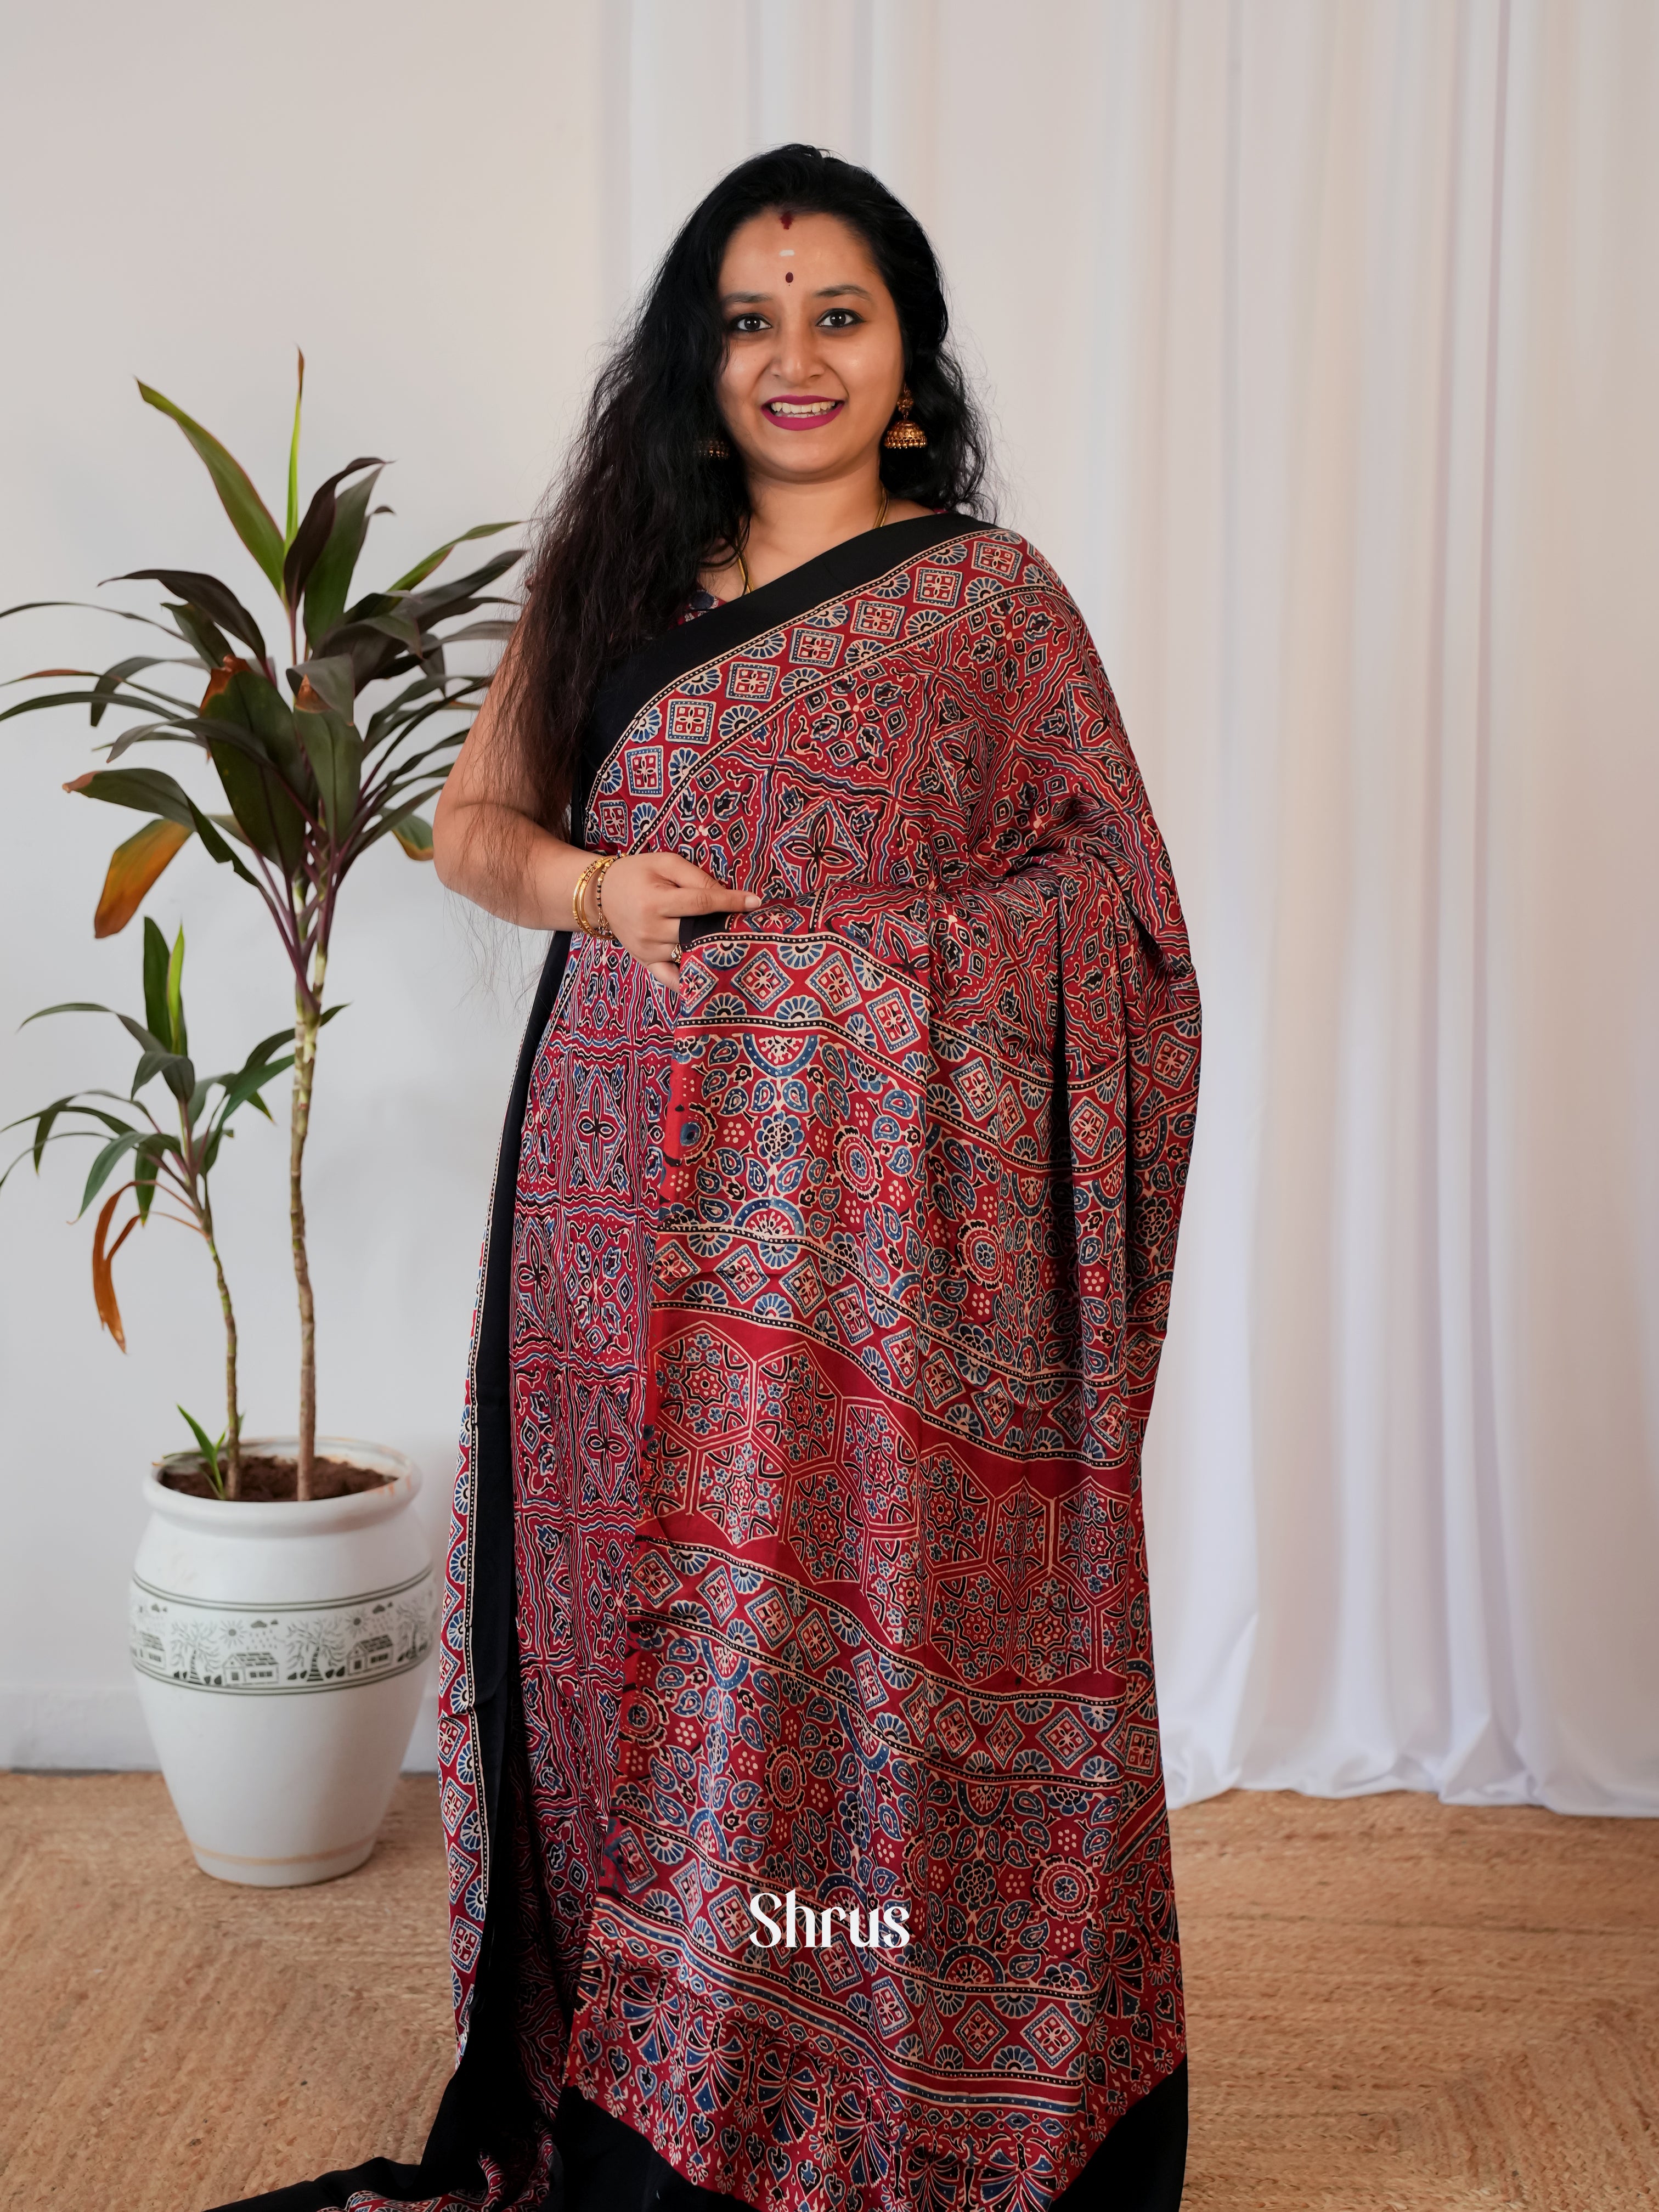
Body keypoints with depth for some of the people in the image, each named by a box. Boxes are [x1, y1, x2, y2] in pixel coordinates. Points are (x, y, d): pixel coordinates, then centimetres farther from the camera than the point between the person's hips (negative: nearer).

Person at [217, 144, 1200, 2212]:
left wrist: (847, 948, -16)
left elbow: (1106, 902, -2)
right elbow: (471, 823, 16)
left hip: (885, 1193, -3)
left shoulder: (988, 595, 1)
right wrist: (598, 888, -6)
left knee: (880, 1631, 0)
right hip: (641, 1187, 4)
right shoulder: (616, 570, 13)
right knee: (640, 1629, 8)